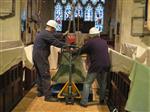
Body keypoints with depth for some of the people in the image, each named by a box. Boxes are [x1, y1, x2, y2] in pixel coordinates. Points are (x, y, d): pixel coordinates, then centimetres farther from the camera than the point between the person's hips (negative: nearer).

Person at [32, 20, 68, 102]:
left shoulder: (42, 33, 16)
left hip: (36, 56, 11)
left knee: (40, 74, 21)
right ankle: (48, 96, -7)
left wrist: (62, 34, 39)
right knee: (46, 76, -8)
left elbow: (54, 35, 28)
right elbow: (56, 42, -21)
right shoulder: (46, 34, -17)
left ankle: (40, 91, 32)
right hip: (41, 57, -11)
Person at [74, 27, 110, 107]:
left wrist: (73, 53, 23)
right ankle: (102, 100, 28)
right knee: (103, 83, 20)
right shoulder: (104, 42, 13)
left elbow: (80, 51, 6)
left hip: (95, 66, -5)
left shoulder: (90, 42, -3)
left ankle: (84, 102, 2)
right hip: (106, 65, 5)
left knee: (87, 83, 4)